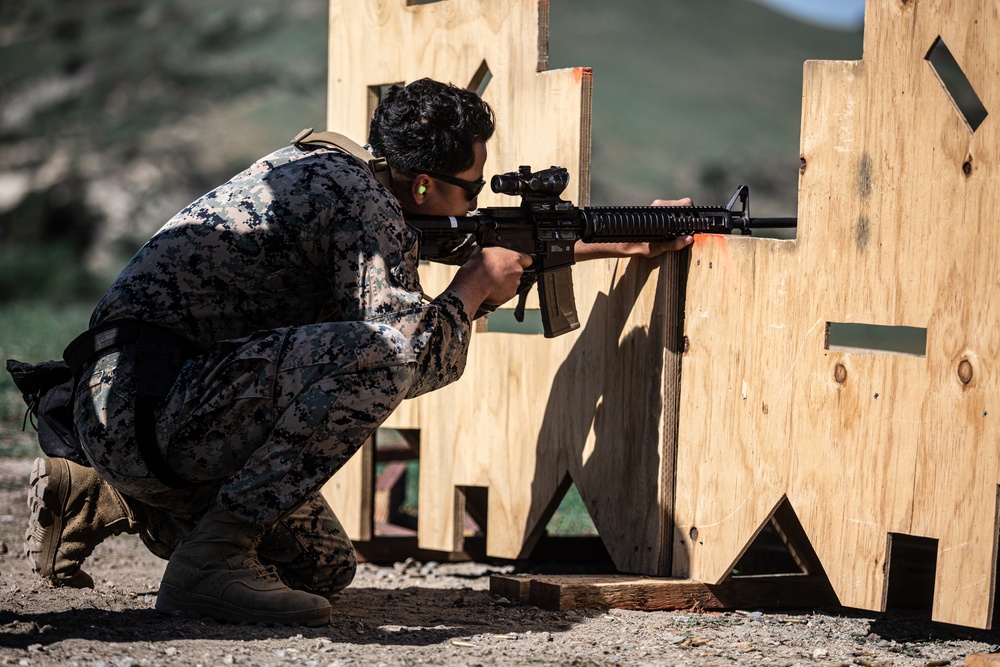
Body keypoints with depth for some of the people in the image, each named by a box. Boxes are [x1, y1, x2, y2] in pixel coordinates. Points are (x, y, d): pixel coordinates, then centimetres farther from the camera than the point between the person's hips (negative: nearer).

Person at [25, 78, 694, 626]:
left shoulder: (327, 168, 16)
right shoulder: (363, 204, -15)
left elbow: (492, 245, 30)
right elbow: (412, 348, -25)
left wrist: (626, 241, 32)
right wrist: (475, 287, -4)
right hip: (140, 399, -11)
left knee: (327, 568, 19)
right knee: (377, 355, -28)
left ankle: (94, 500, 23)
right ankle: (210, 557, -21)